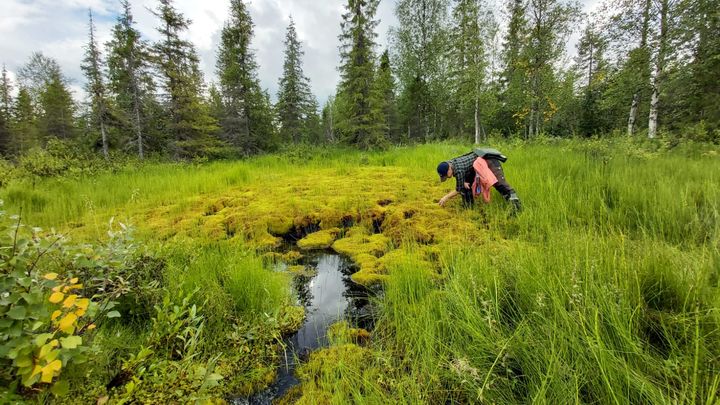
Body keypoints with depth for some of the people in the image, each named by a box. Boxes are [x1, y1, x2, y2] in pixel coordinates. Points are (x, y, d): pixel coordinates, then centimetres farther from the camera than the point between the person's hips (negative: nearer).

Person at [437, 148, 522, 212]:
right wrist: (463, 182, -9)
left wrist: (446, 198, -9)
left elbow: (458, 190, -16)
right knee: (466, 186, 8)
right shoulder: (450, 163, -3)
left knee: (499, 183, -30)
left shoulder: (458, 169, -29)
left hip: (490, 160, -10)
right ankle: (469, 207, 16)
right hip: (480, 162, 10)